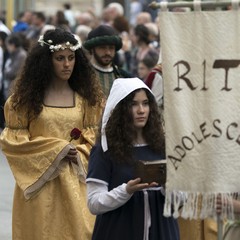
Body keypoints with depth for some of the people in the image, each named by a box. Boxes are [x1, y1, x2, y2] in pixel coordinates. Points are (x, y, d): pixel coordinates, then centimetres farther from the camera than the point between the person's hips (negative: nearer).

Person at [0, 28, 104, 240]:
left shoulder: (85, 96, 8)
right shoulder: (27, 96, 1)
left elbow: (94, 135, 10)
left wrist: (78, 153, -11)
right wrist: (55, 148, -10)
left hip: (76, 182, 2)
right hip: (39, 182, -2)